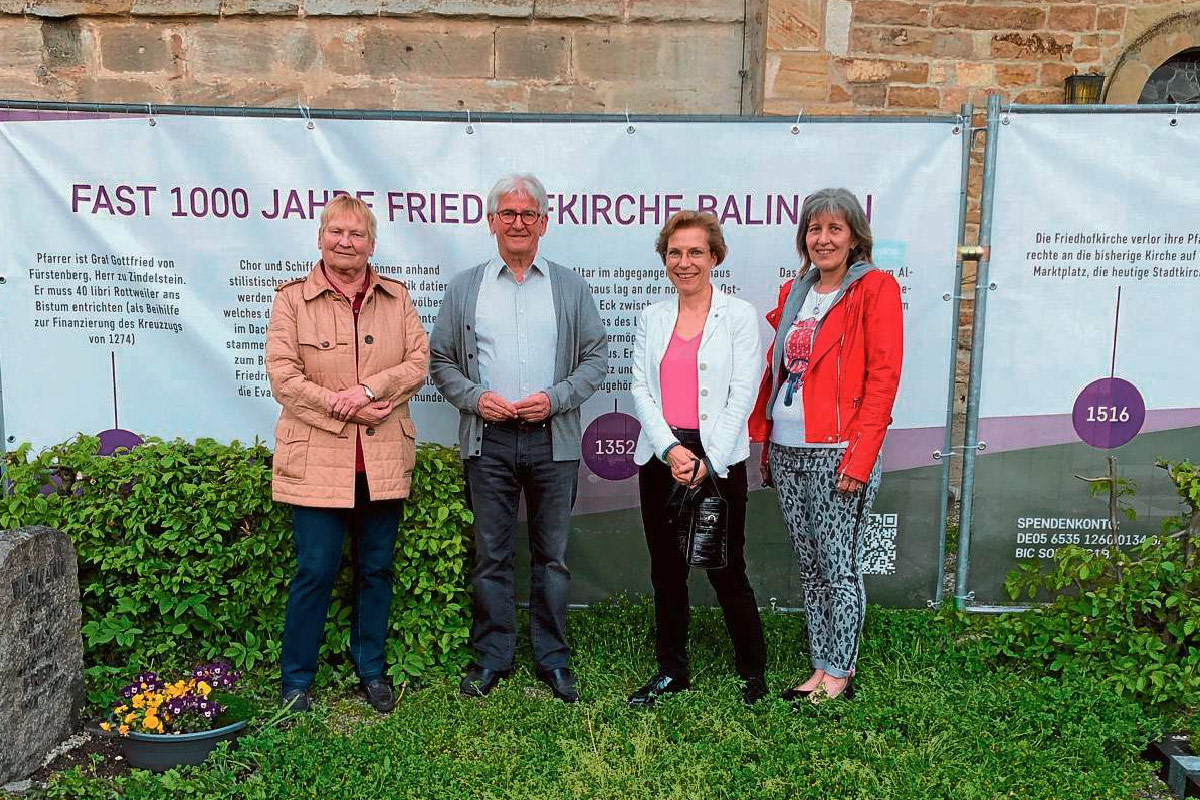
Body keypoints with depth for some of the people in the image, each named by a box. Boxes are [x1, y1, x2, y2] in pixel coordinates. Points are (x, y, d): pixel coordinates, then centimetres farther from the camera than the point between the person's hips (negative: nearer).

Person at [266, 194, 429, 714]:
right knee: (315, 571, 0)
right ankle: (296, 681, 17)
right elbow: (283, 377, -6)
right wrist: (349, 412, -14)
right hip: (317, 460, -3)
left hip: (384, 461, 3)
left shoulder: (396, 298, 11)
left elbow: (418, 361, 2)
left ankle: (371, 670, 27)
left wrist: (368, 390, -14)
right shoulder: (292, 299, 2)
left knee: (376, 569, 11)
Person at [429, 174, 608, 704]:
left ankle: (553, 659, 20)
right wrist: (475, 397, -8)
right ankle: (492, 657, 20)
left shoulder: (571, 288, 8)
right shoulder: (464, 288, 9)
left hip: (552, 441, 0)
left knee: (552, 555, 7)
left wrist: (555, 398, -9)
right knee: (491, 555, 6)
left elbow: (597, 358, 6)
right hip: (488, 441, 0)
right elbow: (440, 360, 9)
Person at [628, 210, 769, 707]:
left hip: (719, 459, -4)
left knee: (726, 570, 1)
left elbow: (742, 396, -7)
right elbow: (641, 389, 3)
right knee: (666, 569, 12)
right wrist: (671, 449, -11)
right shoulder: (652, 317, 9)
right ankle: (671, 670, 26)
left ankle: (753, 671, 21)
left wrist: (707, 462, -14)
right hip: (660, 457, 4)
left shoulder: (739, 316, -1)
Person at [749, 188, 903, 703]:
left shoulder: (876, 288, -4)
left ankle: (839, 674, 16)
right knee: (810, 567, 13)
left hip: (837, 452, -6)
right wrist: (763, 442, 11)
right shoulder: (795, 292, 16)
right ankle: (820, 668, 24)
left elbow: (883, 376, -10)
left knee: (839, 567, 1)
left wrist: (860, 457, -16)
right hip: (787, 450, 6)